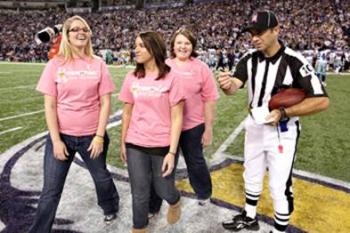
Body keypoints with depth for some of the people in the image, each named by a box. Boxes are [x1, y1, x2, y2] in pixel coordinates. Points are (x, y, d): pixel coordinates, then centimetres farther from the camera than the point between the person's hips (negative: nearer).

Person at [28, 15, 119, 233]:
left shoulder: (98, 64, -4)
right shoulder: (56, 64, -5)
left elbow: (105, 103, -4)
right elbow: (49, 105, -5)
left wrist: (100, 136, -9)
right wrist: (56, 140, -9)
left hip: (92, 135, 1)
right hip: (61, 135, 0)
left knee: (102, 177, 20)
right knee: (51, 190, 8)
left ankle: (111, 208, 50)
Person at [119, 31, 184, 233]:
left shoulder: (171, 78, -10)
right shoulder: (132, 78, 1)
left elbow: (177, 118, -10)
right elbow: (127, 113, 9)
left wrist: (172, 152, -13)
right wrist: (123, 142, 11)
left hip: (163, 146, -2)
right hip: (136, 146, 3)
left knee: (164, 190, 13)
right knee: (139, 194, 12)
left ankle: (175, 202, 49)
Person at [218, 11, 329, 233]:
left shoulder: (294, 61, -21)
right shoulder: (250, 58, -5)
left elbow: (322, 101, -23)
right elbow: (235, 86, -17)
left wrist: (284, 113, -28)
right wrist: (227, 85, -40)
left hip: (282, 131, -5)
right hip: (255, 126, 6)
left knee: (280, 186, 4)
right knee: (251, 176, 21)